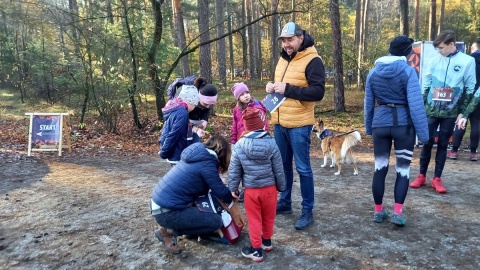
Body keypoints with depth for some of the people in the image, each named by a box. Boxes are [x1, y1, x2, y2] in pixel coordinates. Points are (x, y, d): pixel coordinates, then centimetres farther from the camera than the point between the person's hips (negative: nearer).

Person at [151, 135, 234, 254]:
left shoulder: (197, 155, 10)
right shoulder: (207, 163, -15)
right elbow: (221, 191, -9)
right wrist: (231, 198, 12)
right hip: (166, 212, -9)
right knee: (216, 221, -7)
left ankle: (170, 226, 14)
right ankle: (168, 231, 0)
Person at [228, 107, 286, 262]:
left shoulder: (239, 146, -11)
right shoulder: (271, 143, -11)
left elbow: (234, 170, -5)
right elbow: (278, 169, -4)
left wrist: (233, 188, 9)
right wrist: (281, 186, 10)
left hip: (251, 190, -1)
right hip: (269, 188, 1)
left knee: (254, 220, 12)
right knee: (268, 217, 21)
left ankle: (256, 250, 20)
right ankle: (267, 241, 41)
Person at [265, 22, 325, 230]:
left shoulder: (312, 61, -10)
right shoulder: (283, 59, 15)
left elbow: (318, 92, -19)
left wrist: (288, 89, -22)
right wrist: (271, 87, 3)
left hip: (299, 125, -8)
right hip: (279, 123, 8)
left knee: (302, 168, 0)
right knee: (283, 165, 16)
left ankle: (307, 211, 13)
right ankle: (284, 202, 31)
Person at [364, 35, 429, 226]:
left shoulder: (374, 72, 5)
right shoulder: (408, 71, -8)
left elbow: (368, 103, 10)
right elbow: (416, 104, -13)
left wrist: (368, 127, 19)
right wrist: (423, 133, -10)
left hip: (380, 123, 4)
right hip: (403, 124, -3)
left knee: (380, 168, 12)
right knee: (403, 169, 8)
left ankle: (378, 211, 20)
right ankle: (397, 212, 4)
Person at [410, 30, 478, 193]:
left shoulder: (467, 61, -3)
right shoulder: (435, 61, 2)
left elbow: (470, 89, 0)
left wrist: (464, 113, -2)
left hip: (451, 112, -1)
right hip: (431, 110, 1)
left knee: (443, 145, 7)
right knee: (427, 143, 4)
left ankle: (437, 179, 15)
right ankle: (422, 176, 16)